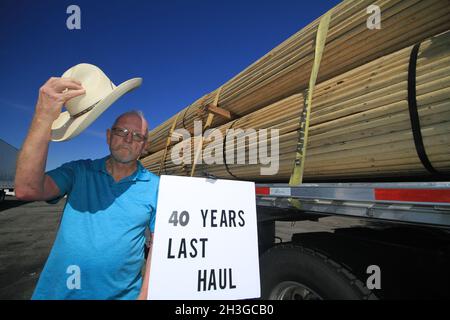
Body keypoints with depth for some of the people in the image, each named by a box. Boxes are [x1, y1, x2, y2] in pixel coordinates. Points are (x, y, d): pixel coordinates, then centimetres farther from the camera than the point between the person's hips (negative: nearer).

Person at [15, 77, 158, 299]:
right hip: (56, 291, 2)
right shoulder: (78, 172, -2)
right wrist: (43, 117, -26)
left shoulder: (156, 187, -8)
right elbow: (27, 189, -18)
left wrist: (144, 295, -11)